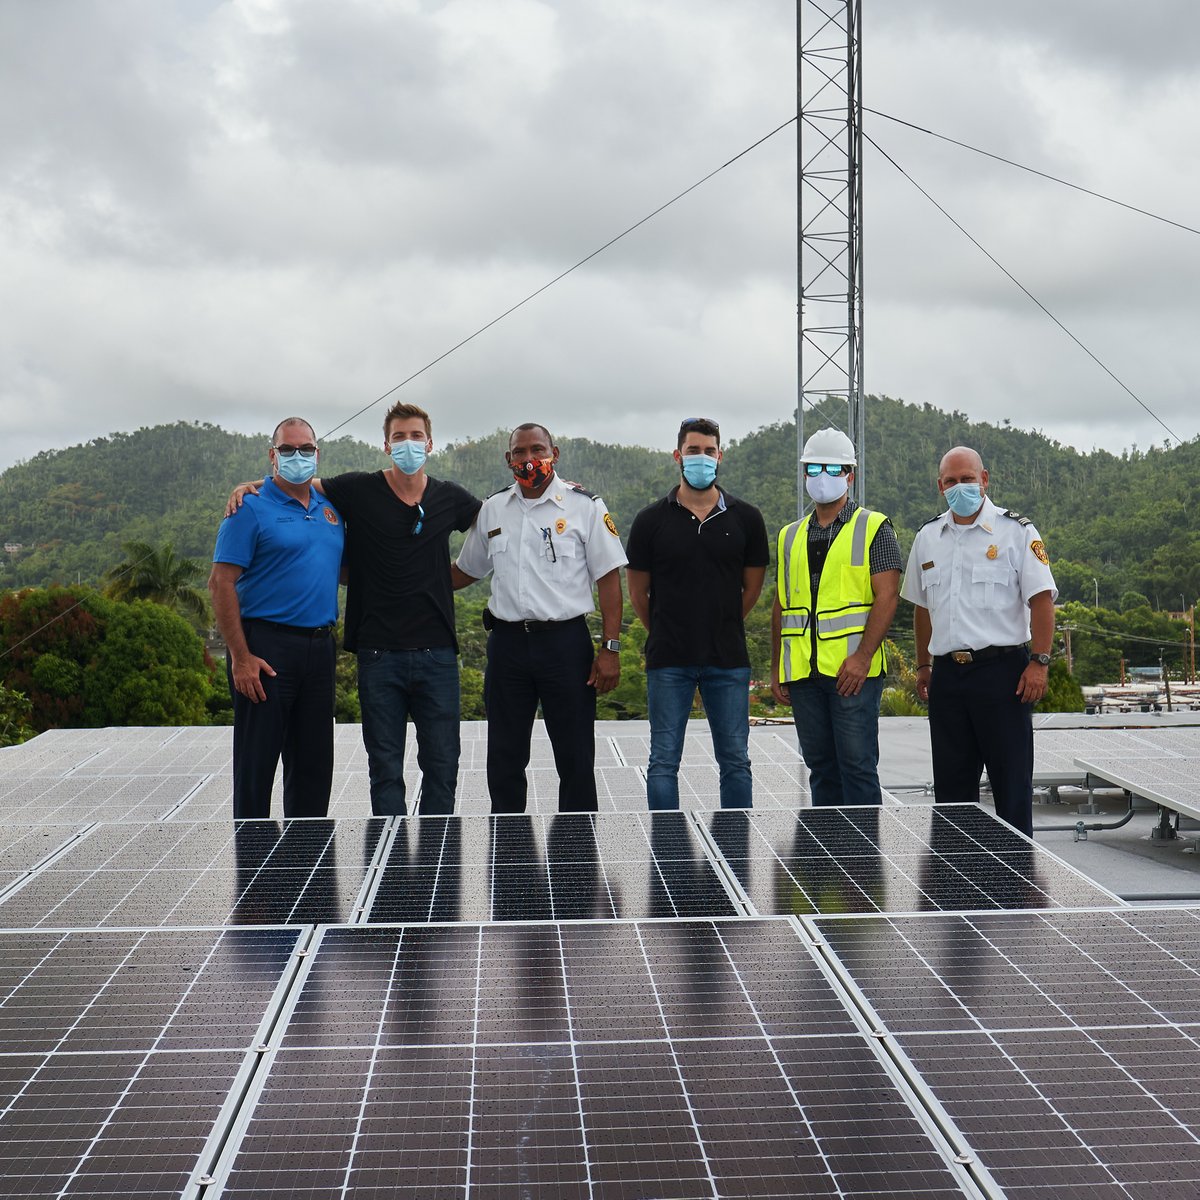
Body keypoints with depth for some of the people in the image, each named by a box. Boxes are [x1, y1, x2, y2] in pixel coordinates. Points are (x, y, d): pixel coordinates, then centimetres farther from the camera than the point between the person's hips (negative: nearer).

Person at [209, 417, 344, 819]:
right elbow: (221, 583, -11)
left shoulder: (330, 509, 14)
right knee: (256, 763, -1)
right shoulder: (251, 508, -6)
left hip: (319, 647, 7)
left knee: (314, 763, 12)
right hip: (268, 648, -6)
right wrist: (240, 656, -17)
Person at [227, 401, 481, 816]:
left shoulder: (449, 498, 7)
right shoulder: (359, 490, 0)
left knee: (441, 765, 5)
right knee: (385, 770, 6)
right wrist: (252, 485, -4)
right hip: (379, 653, -1)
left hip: (436, 653, 1)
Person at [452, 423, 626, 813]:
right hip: (507, 642, 4)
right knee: (504, 758, 10)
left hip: (566, 642, -4)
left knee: (576, 758, 2)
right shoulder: (492, 510, 10)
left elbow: (608, 578, -4)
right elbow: (465, 571, 23)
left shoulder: (584, 506, -2)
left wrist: (610, 648, -10)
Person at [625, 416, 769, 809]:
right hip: (669, 662, -1)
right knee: (664, 762, 2)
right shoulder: (651, 520, -1)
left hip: (728, 660, 1)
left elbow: (752, 587, 12)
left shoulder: (746, 519, 3)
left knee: (735, 761, 7)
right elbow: (637, 592, 8)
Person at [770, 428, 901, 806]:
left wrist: (863, 656, -17)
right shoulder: (790, 536, 17)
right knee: (820, 768, 10)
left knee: (857, 765, -6)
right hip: (803, 673, 5)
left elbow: (886, 597, -7)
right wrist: (777, 670, 13)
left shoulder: (873, 529, 1)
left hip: (854, 671, -5)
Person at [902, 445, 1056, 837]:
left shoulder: (1016, 531, -2)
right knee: (951, 785, 9)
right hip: (947, 672, 5)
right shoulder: (927, 538, 13)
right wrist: (923, 665, 19)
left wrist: (1039, 662, -15)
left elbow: (1041, 601, -7)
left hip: (1001, 670, -5)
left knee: (1011, 781, -1)